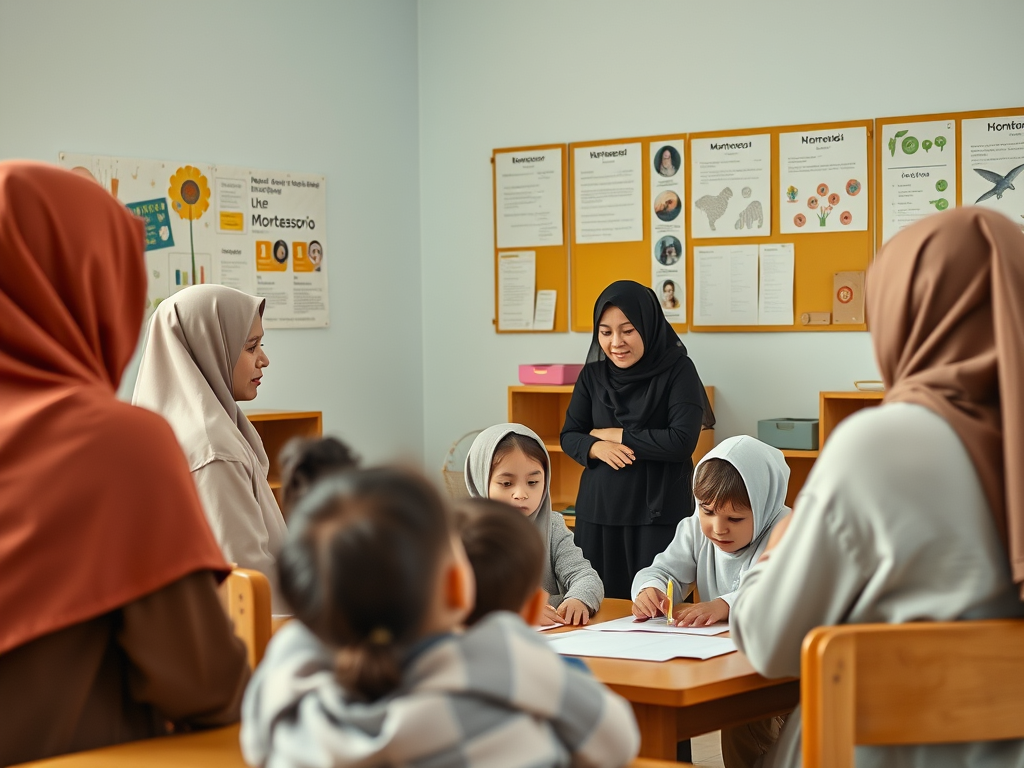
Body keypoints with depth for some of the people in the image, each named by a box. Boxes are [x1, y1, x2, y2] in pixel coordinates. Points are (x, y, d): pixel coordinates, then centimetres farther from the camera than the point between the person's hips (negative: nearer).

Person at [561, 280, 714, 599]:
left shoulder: (678, 369, -6)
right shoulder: (593, 375, 7)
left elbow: (682, 441, -16)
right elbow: (569, 436, 9)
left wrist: (615, 434, -9)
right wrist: (597, 449, -13)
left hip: (660, 511, -4)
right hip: (599, 510, 4)